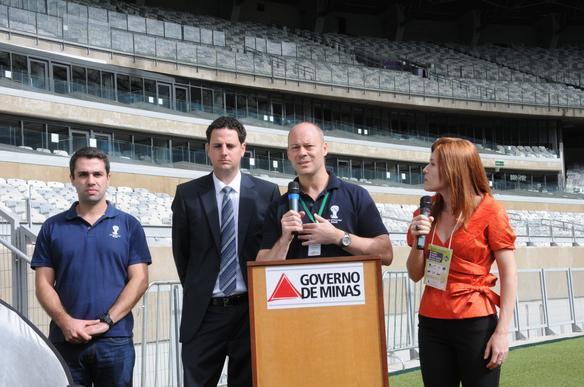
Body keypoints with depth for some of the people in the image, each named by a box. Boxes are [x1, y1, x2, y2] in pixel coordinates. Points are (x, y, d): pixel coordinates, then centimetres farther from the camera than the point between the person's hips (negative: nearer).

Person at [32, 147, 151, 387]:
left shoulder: (128, 225, 6)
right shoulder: (52, 227, 9)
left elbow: (139, 280, 0)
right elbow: (43, 284, 5)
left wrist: (106, 321, -11)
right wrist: (65, 322, -12)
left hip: (116, 340, -1)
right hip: (65, 340, 1)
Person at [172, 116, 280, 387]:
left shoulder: (267, 192, 1)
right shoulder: (187, 194, 2)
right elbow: (181, 250, 9)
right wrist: (195, 290, 9)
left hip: (252, 307, 0)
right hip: (204, 311, 0)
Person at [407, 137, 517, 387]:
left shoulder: (489, 211, -7)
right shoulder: (426, 214, 7)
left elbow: (509, 273, -8)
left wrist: (502, 331, -14)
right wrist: (417, 241, -7)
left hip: (476, 324, -4)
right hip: (432, 324, 5)